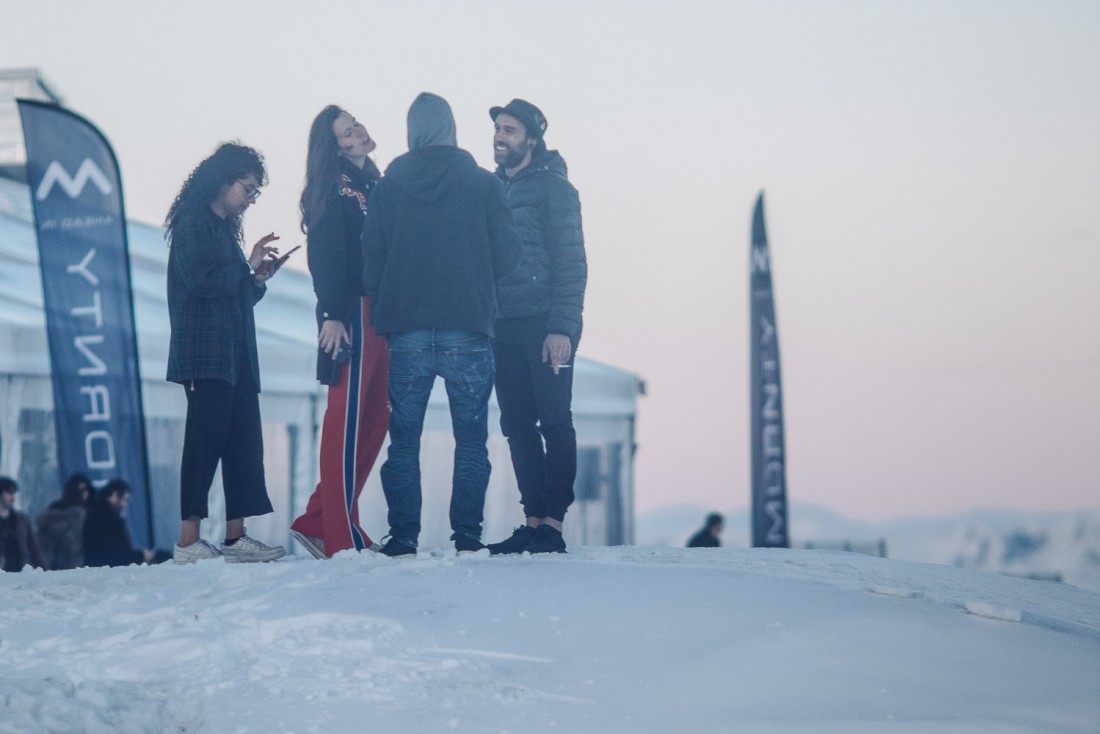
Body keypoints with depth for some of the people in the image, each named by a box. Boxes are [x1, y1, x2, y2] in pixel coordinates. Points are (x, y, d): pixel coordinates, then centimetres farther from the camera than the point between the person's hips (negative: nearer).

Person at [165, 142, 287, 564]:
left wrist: (257, 279, 7)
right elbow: (202, 281, -17)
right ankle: (187, 541, -13)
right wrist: (248, 266, -8)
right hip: (205, 353, -9)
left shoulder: (224, 228, 23)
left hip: (235, 355, 9)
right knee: (205, 440, -12)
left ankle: (236, 537, 4)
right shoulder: (193, 224, -4)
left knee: (243, 442, 4)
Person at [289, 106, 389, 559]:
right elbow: (326, 257, -12)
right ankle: (341, 538, -8)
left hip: (381, 313, 9)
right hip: (352, 313, -8)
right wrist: (332, 314, -22)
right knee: (348, 417, -8)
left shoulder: (373, 186, 20)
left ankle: (319, 522, 13)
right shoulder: (334, 189, -3)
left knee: (375, 420, 8)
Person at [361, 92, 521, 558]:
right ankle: (467, 538, 1)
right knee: (471, 440, 5)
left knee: (404, 440, 7)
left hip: (406, 332, 1)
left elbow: (370, 260, 2)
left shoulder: (386, 188, 2)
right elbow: (507, 255, -1)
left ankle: (403, 538, 4)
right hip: (467, 332, -1)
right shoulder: (483, 184, -1)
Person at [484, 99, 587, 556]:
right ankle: (534, 521, 9)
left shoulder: (553, 187, -2)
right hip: (504, 327, 6)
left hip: (544, 326, -6)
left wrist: (562, 327, -16)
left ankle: (553, 523, -5)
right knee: (518, 427, 5)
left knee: (554, 423, -5)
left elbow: (571, 262, -8)